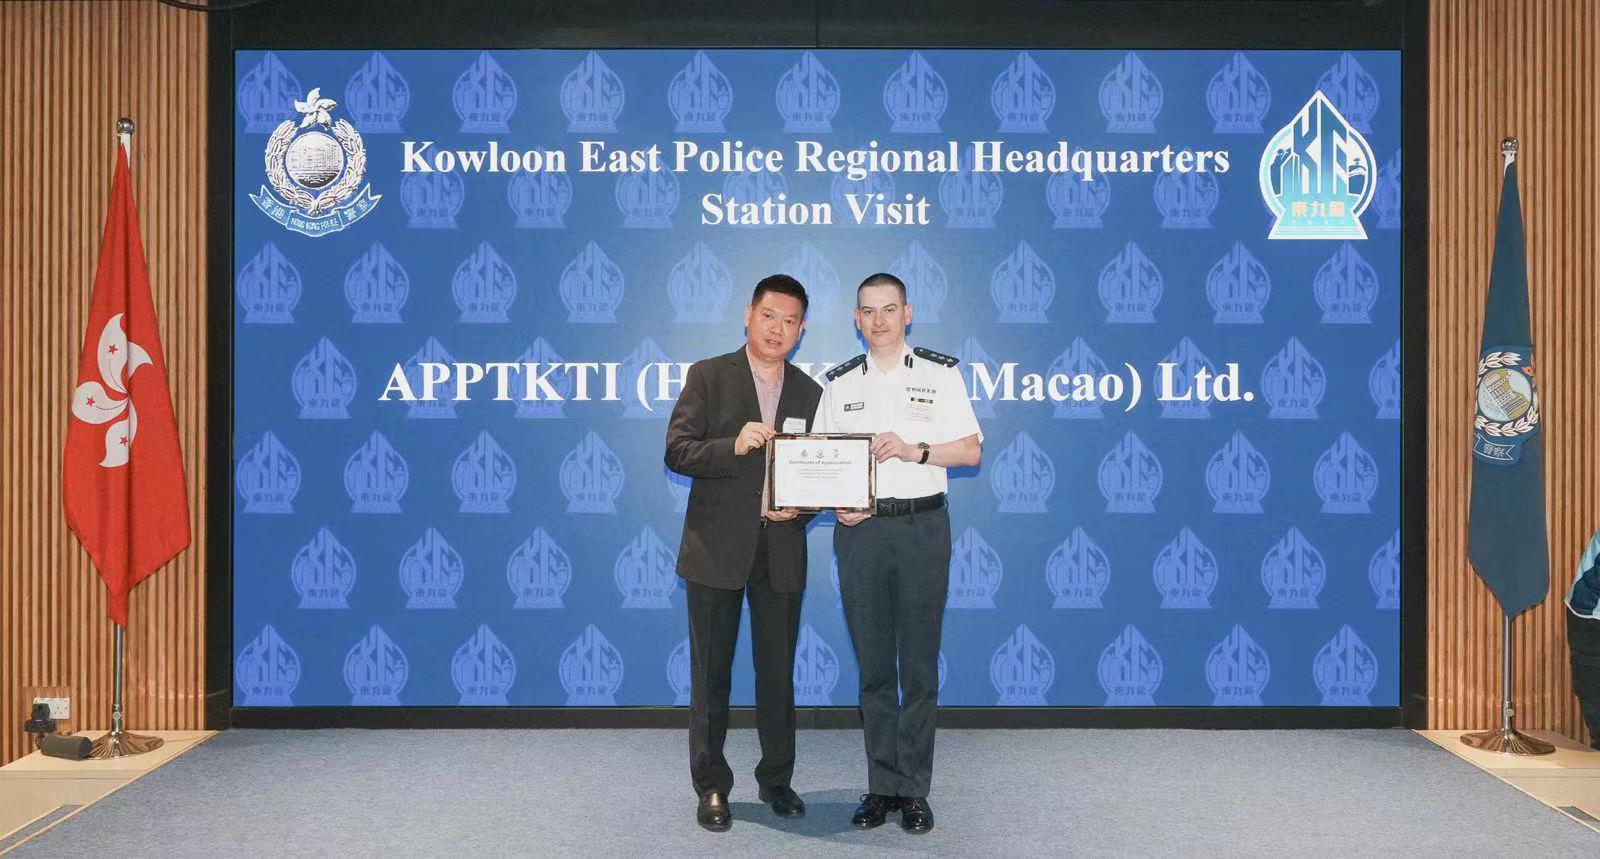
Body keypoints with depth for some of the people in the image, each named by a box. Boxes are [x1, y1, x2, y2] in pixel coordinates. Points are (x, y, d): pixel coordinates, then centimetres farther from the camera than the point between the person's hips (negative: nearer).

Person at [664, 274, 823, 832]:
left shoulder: (810, 393, 10)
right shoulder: (708, 377, -1)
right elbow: (676, 451, -8)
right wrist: (733, 446, -23)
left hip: (782, 550, 3)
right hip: (717, 549, -3)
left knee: (778, 673, 11)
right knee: (710, 675, 6)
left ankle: (776, 780, 26)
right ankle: (711, 788, 18)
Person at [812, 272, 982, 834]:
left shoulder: (940, 374, 5)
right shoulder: (839, 383, 12)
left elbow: (970, 450, 0)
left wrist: (914, 449, -15)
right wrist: (834, 503, -7)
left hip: (921, 526, -2)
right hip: (859, 529, 2)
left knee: (919, 664, 0)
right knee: (873, 665, 6)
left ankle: (913, 790, 8)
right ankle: (882, 785, 14)